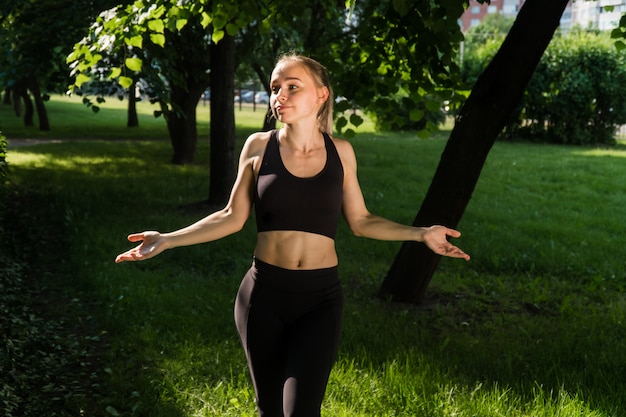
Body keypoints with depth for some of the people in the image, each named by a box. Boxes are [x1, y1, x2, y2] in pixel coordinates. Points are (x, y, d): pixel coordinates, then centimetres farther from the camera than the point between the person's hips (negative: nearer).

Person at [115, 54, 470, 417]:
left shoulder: (340, 151, 1)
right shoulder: (259, 146, -2)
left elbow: (360, 220, 9)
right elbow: (232, 217, 4)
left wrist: (421, 234, 1)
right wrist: (167, 240, -3)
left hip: (320, 299, 0)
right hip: (264, 295, 1)